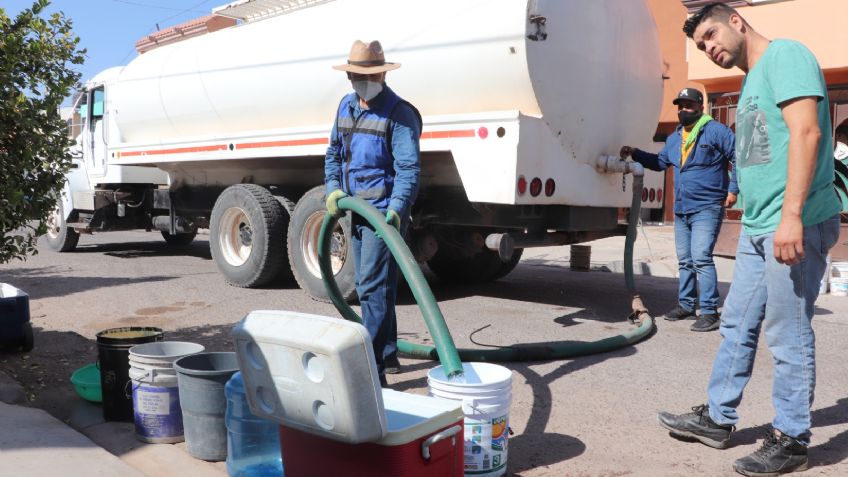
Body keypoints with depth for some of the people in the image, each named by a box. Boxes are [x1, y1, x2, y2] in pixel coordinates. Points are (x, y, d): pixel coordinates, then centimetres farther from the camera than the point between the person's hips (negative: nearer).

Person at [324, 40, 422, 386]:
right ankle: (388, 351, 30)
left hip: (384, 211, -8)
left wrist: (396, 208, -32)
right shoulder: (346, 106, 12)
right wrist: (332, 188, 2)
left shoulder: (399, 113, -12)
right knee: (367, 285, 15)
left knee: (374, 287, -11)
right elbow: (334, 153, 18)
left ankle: (372, 367, -6)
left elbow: (409, 168, -19)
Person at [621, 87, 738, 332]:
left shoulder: (717, 131, -7)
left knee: (701, 258, -16)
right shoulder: (674, 138, 16)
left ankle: (709, 311, -11)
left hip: (707, 209, -8)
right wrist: (635, 153, 15)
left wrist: (733, 190, -12)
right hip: (680, 210, 8)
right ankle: (685, 304, 24)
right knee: (685, 261, 14)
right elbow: (660, 161, 27)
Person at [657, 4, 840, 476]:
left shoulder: (785, 55, -6)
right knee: (737, 326, 14)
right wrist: (757, 219, 16)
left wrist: (791, 214, -24)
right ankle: (717, 419, 26)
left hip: (795, 225, -9)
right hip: (758, 227, 9)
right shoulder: (752, 81, 20)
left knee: (787, 336, -1)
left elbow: (806, 132, -18)